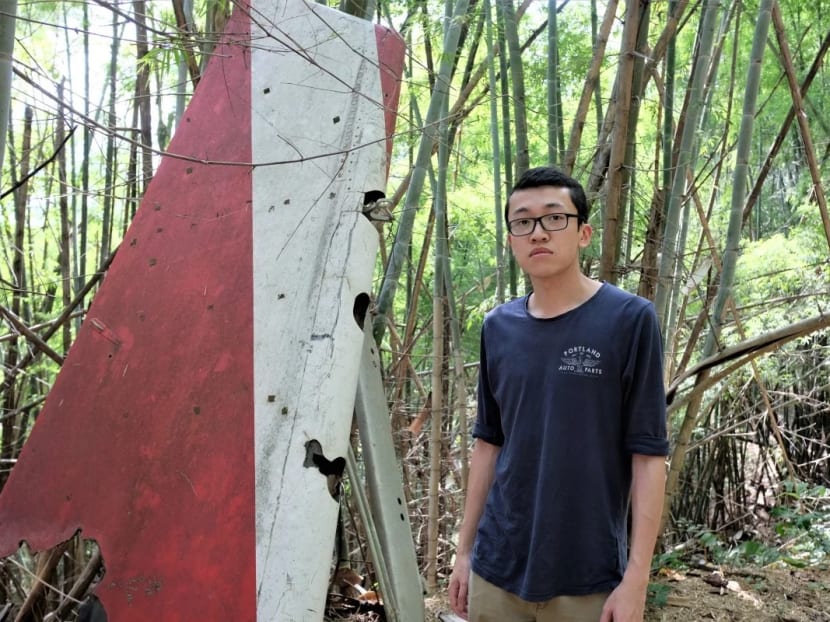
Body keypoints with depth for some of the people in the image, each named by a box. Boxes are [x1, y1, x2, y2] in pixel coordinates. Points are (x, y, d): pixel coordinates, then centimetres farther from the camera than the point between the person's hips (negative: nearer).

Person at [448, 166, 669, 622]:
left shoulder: (629, 319, -9)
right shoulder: (498, 327, 3)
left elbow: (648, 455, -9)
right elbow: (488, 443, 10)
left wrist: (636, 579, -11)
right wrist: (465, 549, 9)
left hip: (588, 577, -3)